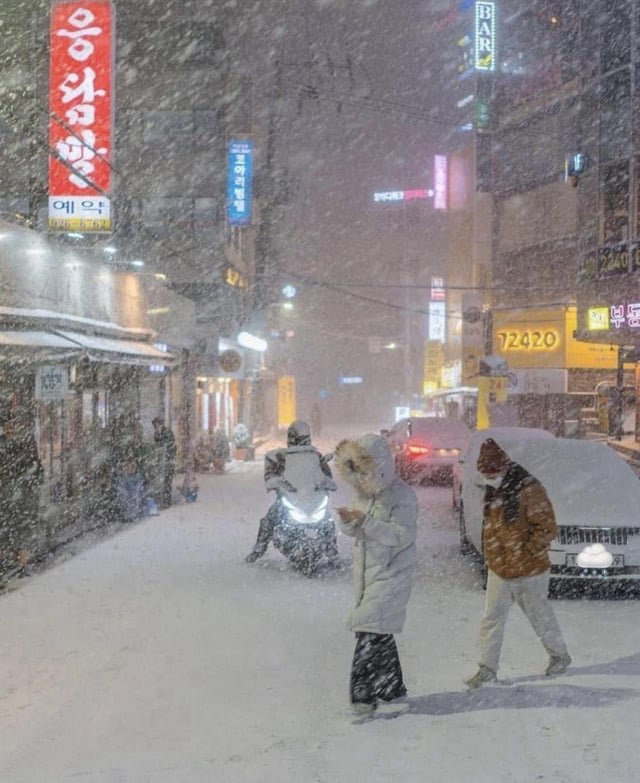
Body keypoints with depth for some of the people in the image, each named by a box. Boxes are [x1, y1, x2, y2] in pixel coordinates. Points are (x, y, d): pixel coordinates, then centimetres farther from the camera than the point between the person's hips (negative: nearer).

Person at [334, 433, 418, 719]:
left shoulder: (402, 496, -14)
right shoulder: (363, 492, 10)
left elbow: (401, 536, -20)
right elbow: (352, 531, 14)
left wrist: (366, 521, -28)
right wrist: (347, 521, -10)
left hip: (392, 573, -8)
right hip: (366, 571, 8)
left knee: (371, 631, -15)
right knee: (381, 633, 17)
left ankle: (364, 695, -14)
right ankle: (393, 688, 31)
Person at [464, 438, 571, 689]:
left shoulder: (529, 489, -19)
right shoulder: (493, 491, 6)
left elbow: (547, 528, -19)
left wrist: (527, 552, -18)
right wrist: (491, 552, 11)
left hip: (528, 570, -7)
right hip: (498, 569, 7)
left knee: (540, 615, 11)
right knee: (491, 619, 5)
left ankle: (560, 655, 32)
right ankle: (487, 668, 12)